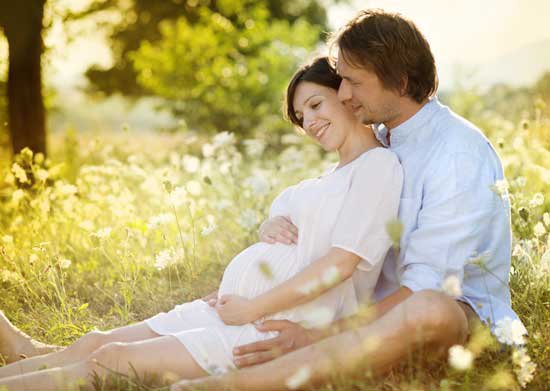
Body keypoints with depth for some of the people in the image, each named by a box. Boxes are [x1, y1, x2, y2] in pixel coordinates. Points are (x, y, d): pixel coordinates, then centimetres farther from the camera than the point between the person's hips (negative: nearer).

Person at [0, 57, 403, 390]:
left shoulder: (380, 166, -7)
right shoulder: (333, 176, 22)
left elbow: (341, 262, -16)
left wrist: (251, 309, -13)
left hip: (277, 331, -9)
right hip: (236, 308, 9)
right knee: (93, 344, -1)